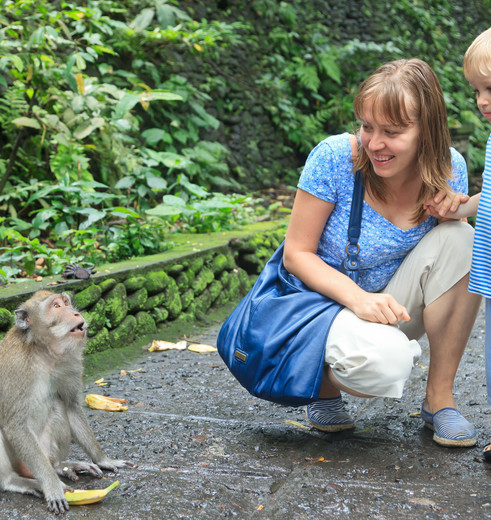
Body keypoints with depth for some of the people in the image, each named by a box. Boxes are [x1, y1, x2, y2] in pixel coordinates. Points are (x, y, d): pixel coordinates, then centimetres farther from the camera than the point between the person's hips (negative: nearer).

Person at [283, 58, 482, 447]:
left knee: (461, 239, -23)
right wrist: (357, 298, -29)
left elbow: (452, 252, 4)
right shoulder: (335, 158, -20)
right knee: (385, 363, -37)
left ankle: (440, 397, -9)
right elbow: (297, 253, -13)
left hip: (394, 311, 4)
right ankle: (326, 382, 4)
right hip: (327, 300, -4)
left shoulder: (449, 169, -10)